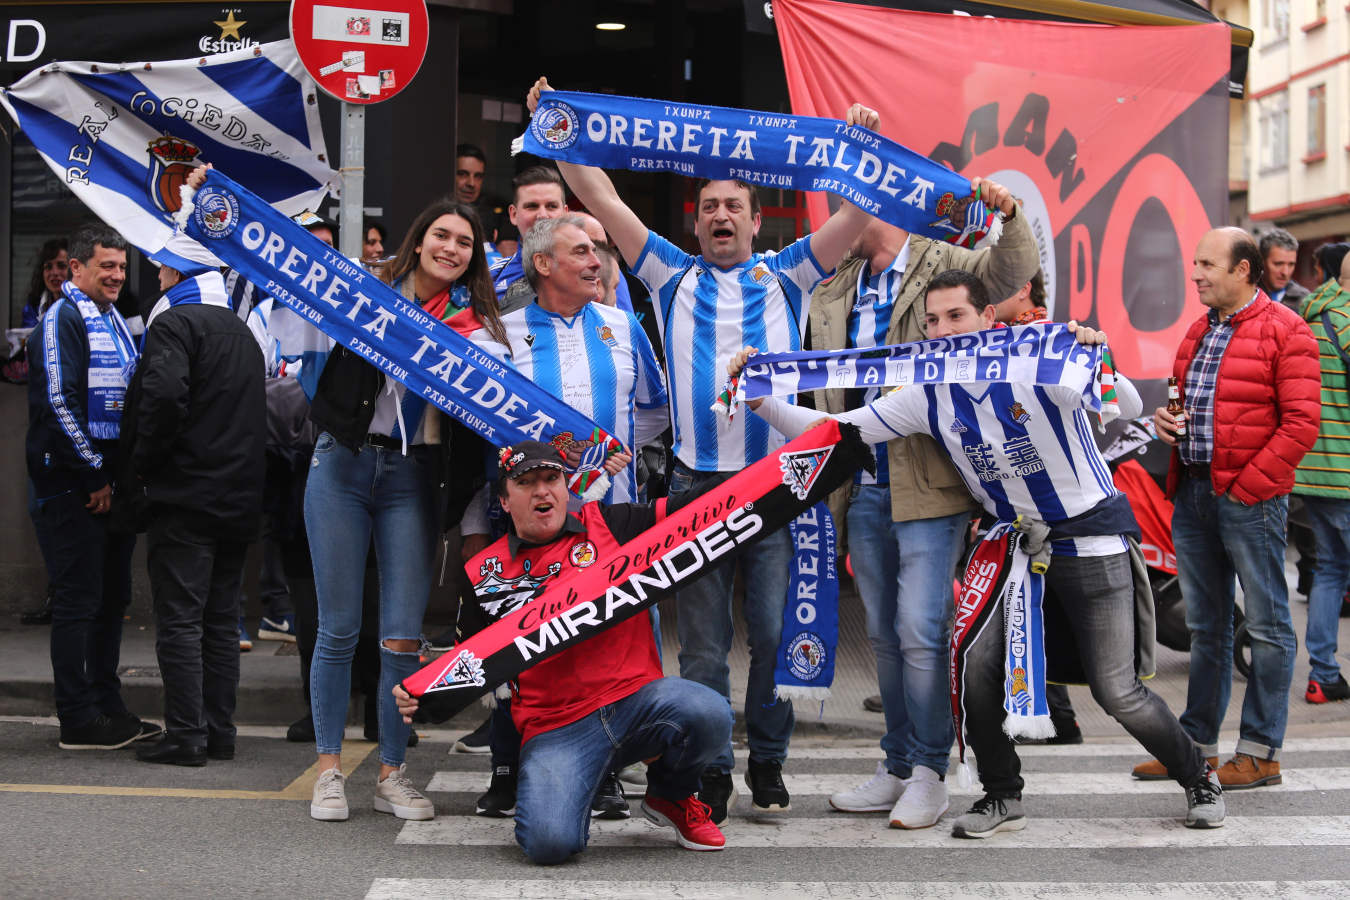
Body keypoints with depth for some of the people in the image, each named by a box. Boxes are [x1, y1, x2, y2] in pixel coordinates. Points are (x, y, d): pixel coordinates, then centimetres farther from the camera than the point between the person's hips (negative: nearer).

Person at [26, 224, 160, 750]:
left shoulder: (115, 320, 18)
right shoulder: (63, 318, -10)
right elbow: (58, 402, -18)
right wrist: (94, 475, -16)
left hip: (112, 483, 9)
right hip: (74, 485, -9)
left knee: (112, 597, 13)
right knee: (79, 601, -5)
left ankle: (107, 707, 21)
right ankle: (78, 721, 0)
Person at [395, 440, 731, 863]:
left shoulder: (610, 525, 9)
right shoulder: (485, 573, 10)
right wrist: (423, 697, -4)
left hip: (636, 699, 1)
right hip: (555, 729, -1)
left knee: (708, 715, -31)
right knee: (548, 843, -26)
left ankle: (671, 795, 5)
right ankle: (570, 796, 14)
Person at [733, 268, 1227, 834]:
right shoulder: (929, 398, -5)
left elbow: (1128, 410, -28)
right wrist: (761, 401, -19)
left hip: (1090, 539, -4)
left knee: (1117, 693, -2)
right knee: (976, 662, -13)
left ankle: (1198, 777, 24)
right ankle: (1003, 797, 7)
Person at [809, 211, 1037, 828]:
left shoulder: (943, 266, 0)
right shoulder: (831, 297, 16)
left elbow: (1013, 271, -17)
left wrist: (1011, 216, -33)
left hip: (930, 484, -6)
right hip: (864, 490, 6)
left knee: (920, 631, -9)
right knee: (884, 636, 12)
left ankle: (929, 774, 3)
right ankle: (897, 768, 22)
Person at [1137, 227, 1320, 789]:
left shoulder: (1284, 331, -8)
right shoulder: (1199, 332, 16)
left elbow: (1301, 423, -13)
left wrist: (1249, 484, -16)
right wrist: (1166, 418, 7)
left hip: (1249, 496, -8)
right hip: (1193, 491, 8)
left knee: (1267, 625, 1)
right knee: (1204, 626, 14)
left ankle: (1261, 752, 7)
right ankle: (1197, 744, 23)